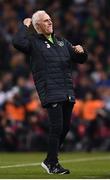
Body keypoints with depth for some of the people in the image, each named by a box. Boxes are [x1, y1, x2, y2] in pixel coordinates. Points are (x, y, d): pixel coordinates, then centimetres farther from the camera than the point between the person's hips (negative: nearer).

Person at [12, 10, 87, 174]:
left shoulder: (62, 42, 22)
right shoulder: (34, 42, 2)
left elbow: (80, 59, 25)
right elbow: (17, 42, -19)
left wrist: (80, 51, 3)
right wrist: (25, 26, -6)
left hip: (68, 92, 7)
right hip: (51, 93, -7)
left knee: (65, 127, 9)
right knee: (57, 127, -13)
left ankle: (50, 160, 22)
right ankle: (52, 164, -5)